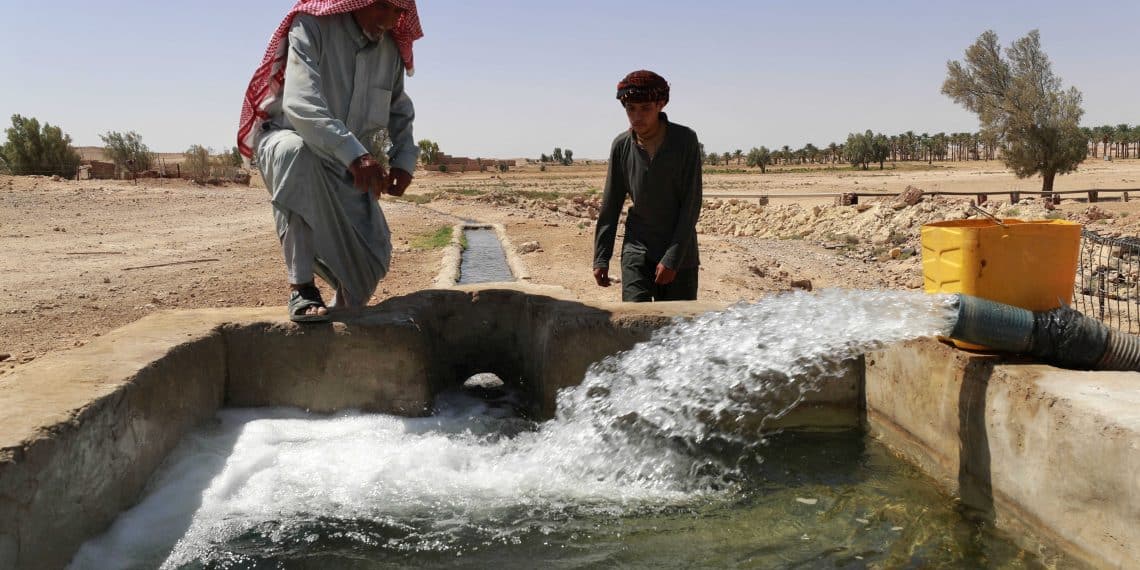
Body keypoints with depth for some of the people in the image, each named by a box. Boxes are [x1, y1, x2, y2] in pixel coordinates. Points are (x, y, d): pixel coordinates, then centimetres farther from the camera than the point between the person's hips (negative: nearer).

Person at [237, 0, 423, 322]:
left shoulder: (391, 48, 1)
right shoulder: (312, 26, -18)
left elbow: (400, 111, 17)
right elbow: (301, 102, -34)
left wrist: (404, 159, -2)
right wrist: (354, 153, -47)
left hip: (349, 165, 5)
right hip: (285, 138, -5)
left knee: (373, 258, -6)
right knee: (297, 150, -42)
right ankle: (301, 288, -37)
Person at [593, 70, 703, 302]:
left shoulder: (685, 140, -10)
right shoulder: (621, 146, -1)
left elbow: (691, 205, -12)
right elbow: (610, 206, 5)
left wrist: (672, 259, -17)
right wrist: (601, 258, 2)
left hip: (680, 253, -1)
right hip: (637, 250, 2)